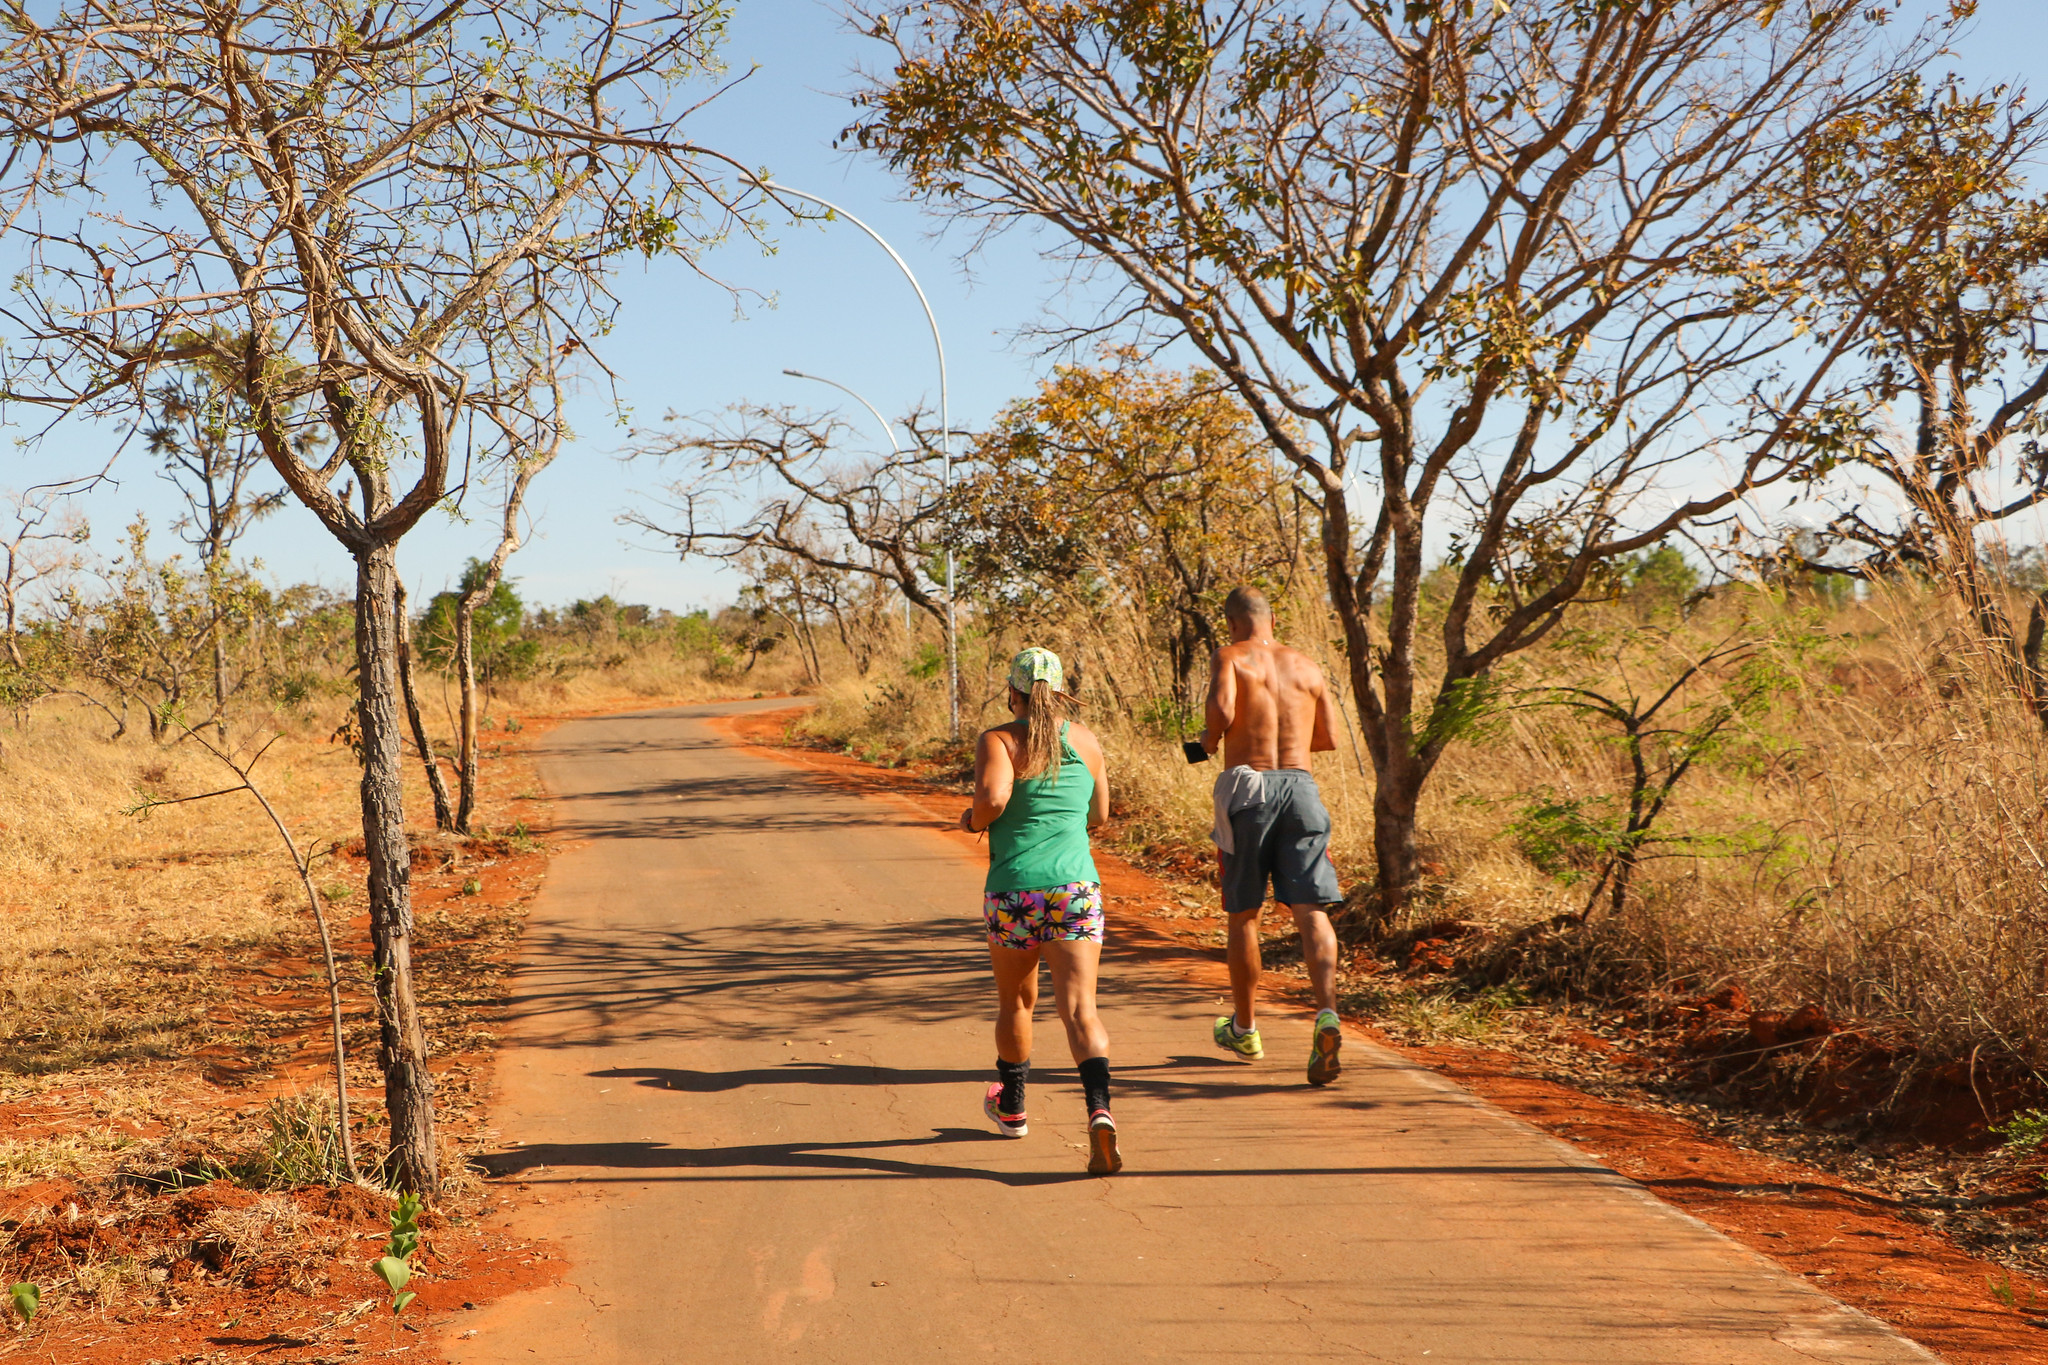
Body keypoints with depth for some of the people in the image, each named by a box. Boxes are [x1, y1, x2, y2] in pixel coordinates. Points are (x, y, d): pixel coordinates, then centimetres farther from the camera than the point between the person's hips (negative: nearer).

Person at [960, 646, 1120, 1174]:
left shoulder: (998, 741, -3)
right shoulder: (1084, 739, 9)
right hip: (1076, 886, 1)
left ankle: (1011, 1106, 41)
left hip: (1013, 890, -1)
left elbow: (992, 798, -21)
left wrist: (973, 820, 0)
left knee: (1016, 1001, 21)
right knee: (1079, 1009, -6)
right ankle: (1099, 1108, -30)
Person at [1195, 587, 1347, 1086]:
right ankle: (1327, 1013, -26)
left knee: (1243, 913, 12)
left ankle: (1244, 1029, 25)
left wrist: (1210, 739, 3)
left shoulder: (1231, 657, 1)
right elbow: (1330, 736, 17)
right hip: (1300, 784, 3)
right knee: (1311, 910, -4)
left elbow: (1221, 709, -17)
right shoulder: (1306, 665, 15)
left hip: (1247, 786, -2)